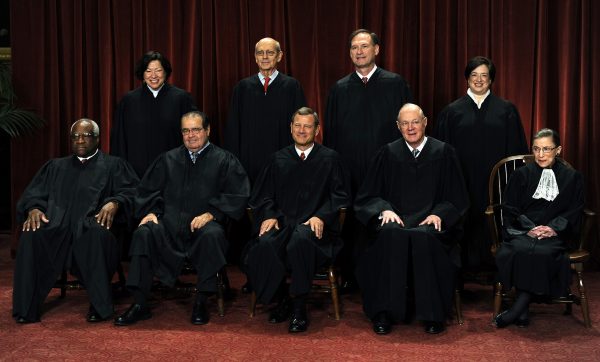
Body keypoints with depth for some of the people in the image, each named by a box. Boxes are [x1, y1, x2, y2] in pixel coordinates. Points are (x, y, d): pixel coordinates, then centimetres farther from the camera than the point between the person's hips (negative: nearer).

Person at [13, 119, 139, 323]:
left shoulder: (113, 166, 20)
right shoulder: (55, 167, 29)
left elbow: (131, 190, 4)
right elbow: (33, 194, 19)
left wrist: (114, 203, -18)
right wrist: (33, 209, -4)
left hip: (93, 225, -3)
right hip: (56, 226, 3)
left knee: (97, 235, -39)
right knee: (31, 236, -30)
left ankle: (100, 306, -29)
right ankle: (27, 308, -21)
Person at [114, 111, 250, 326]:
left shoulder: (224, 161, 10)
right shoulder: (168, 159, 21)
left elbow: (238, 195, -1)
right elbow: (147, 190, 19)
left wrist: (211, 214, -13)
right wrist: (150, 211, -1)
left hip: (204, 223, -3)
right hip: (169, 224, 3)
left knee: (212, 236, -36)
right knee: (143, 233, -26)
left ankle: (201, 303, -21)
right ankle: (140, 304, -20)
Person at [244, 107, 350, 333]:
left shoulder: (330, 159, 12)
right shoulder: (278, 159, 20)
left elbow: (340, 195, 6)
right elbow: (263, 195, 17)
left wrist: (321, 216, -11)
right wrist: (269, 215, -4)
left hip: (313, 224, -2)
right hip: (282, 222, 3)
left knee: (300, 240, -39)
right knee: (264, 245, -32)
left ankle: (299, 308, -24)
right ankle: (281, 301, -8)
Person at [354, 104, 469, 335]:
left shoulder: (443, 153, 10)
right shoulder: (388, 153, 13)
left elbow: (457, 199, 9)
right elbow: (368, 196, 11)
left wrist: (439, 214, -10)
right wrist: (384, 209, -10)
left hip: (429, 222, -1)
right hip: (396, 219, 1)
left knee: (423, 237, -36)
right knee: (390, 234, -35)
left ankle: (432, 315, -23)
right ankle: (384, 313, -27)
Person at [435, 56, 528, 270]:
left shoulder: (507, 110, 7)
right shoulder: (452, 112, 7)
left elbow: (516, 149, 7)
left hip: (494, 179, 0)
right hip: (463, 180, 0)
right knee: (466, 227, 1)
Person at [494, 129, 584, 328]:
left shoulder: (572, 177, 16)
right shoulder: (521, 175, 16)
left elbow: (574, 212, 8)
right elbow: (510, 209, 7)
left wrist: (553, 228, -11)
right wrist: (529, 228, -11)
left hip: (554, 233, 0)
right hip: (522, 230, 1)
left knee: (543, 252, -34)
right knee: (520, 250, -34)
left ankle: (517, 308, -28)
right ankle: (523, 311, -29)